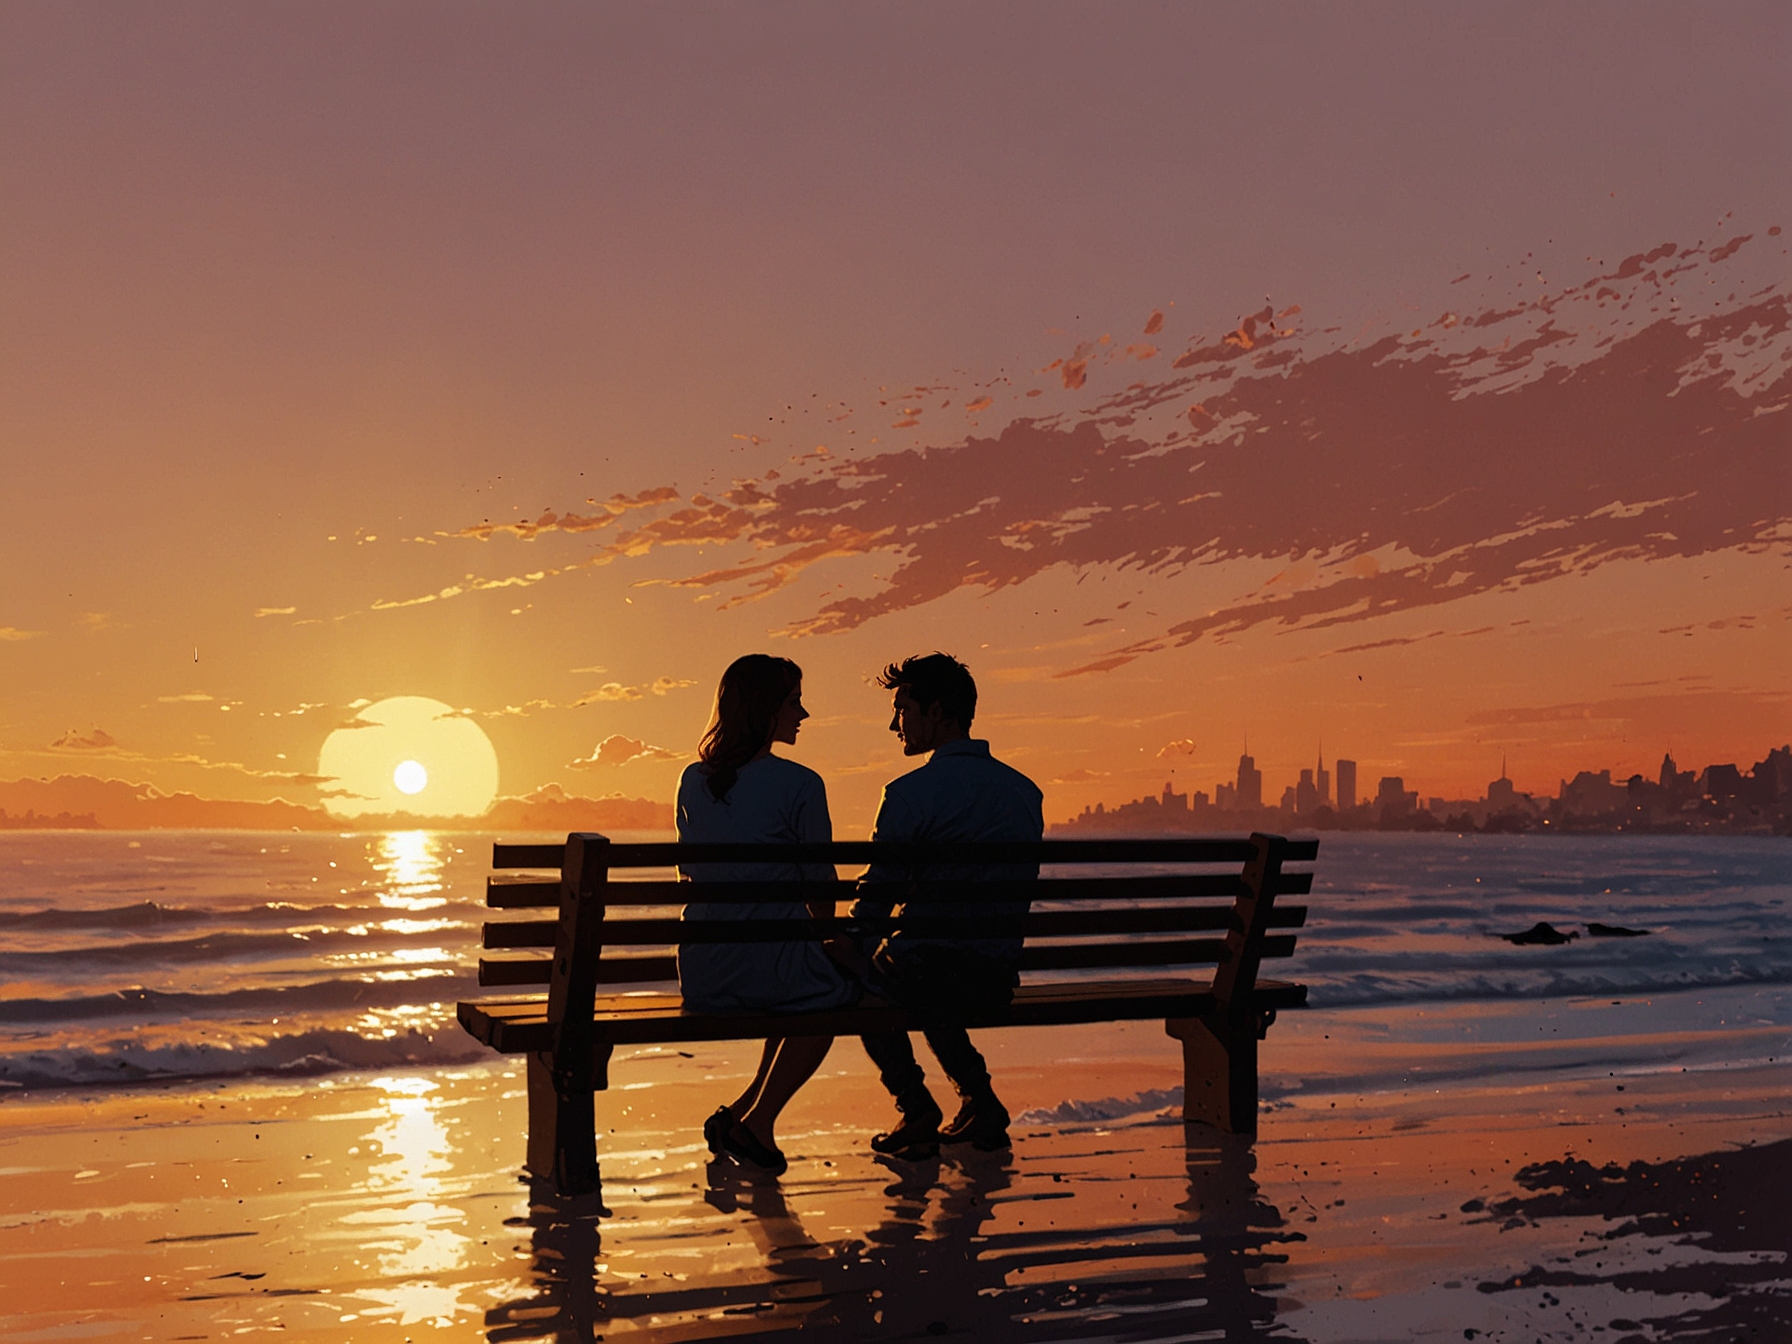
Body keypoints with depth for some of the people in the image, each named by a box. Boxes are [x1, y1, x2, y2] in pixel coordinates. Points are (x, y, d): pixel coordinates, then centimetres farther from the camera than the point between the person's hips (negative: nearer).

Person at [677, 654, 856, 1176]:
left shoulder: (693, 781, 6)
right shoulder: (799, 785, -12)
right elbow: (822, 887, -4)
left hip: (700, 977, 6)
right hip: (769, 966, -6)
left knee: (806, 978, 34)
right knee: (836, 990, 27)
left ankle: (741, 1111, 23)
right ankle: (756, 1121, 17)